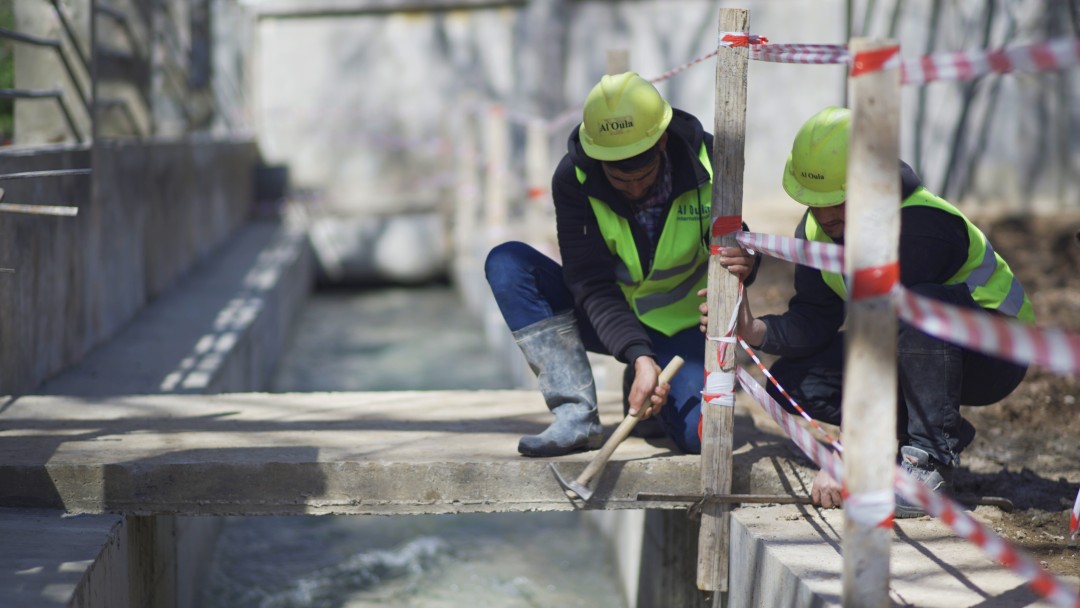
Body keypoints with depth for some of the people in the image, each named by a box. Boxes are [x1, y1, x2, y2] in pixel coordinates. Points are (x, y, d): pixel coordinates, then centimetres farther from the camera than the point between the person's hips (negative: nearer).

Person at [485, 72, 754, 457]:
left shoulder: (706, 161, -19)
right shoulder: (574, 178, -20)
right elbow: (592, 286, -24)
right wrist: (639, 356, -38)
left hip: (681, 328, -1)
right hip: (606, 321, 1)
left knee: (700, 435, -29)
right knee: (506, 263, -23)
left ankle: (644, 391, 10)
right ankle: (577, 416, -24)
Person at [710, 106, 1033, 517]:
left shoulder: (921, 227, -31)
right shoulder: (816, 228, -6)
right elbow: (815, 319, -8)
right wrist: (755, 331, -32)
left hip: (996, 351, -7)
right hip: (913, 357, 7)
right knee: (792, 380, -13)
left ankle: (932, 457, -26)